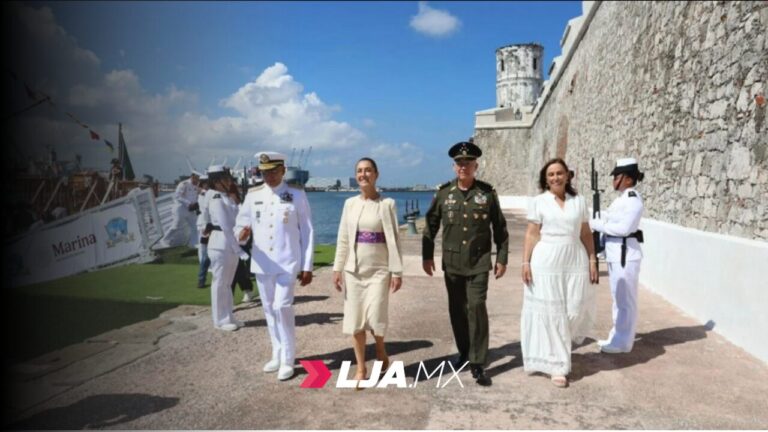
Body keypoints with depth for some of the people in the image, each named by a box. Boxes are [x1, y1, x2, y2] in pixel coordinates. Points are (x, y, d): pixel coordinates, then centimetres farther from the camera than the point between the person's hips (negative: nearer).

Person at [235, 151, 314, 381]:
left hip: (287, 262, -4)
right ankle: (277, 355, 29)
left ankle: (288, 360, 6)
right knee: (269, 309, 12)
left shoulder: (297, 195, -3)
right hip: (262, 263, 4)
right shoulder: (253, 195, 5)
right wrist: (241, 234, -20)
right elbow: (241, 224, 6)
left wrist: (307, 266, -5)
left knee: (282, 307, -10)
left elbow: (307, 231, -2)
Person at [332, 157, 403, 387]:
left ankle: (381, 351, 25)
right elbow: (343, 239, 8)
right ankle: (361, 368, 20)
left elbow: (393, 239, -7)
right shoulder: (349, 203, 6)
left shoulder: (387, 204, -6)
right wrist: (337, 268, 4)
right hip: (353, 269, 4)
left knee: (375, 317, -8)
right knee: (355, 319, 5)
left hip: (378, 269, -4)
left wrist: (397, 271, -10)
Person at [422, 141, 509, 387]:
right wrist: (427, 256, 4)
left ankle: (478, 364, -1)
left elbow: (500, 228, 4)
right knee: (457, 309, 12)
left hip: (479, 263, -2)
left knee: (476, 308, -10)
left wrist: (502, 258, 2)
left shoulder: (487, 193, -1)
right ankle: (464, 352, 31)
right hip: (452, 263, 2)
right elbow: (430, 226, 6)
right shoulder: (444, 193, 1)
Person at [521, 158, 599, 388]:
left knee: (576, 309, 1)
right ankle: (557, 365, 13)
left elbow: (586, 234, 11)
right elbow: (532, 234, 0)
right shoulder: (538, 202, 2)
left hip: (575, 262, 3)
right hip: (546, 263, -2)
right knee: (550, 313, 2)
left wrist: (592, 260, 5)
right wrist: (526, 262, -6)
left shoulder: (579, 201, 9)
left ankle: (560, 345, 33)